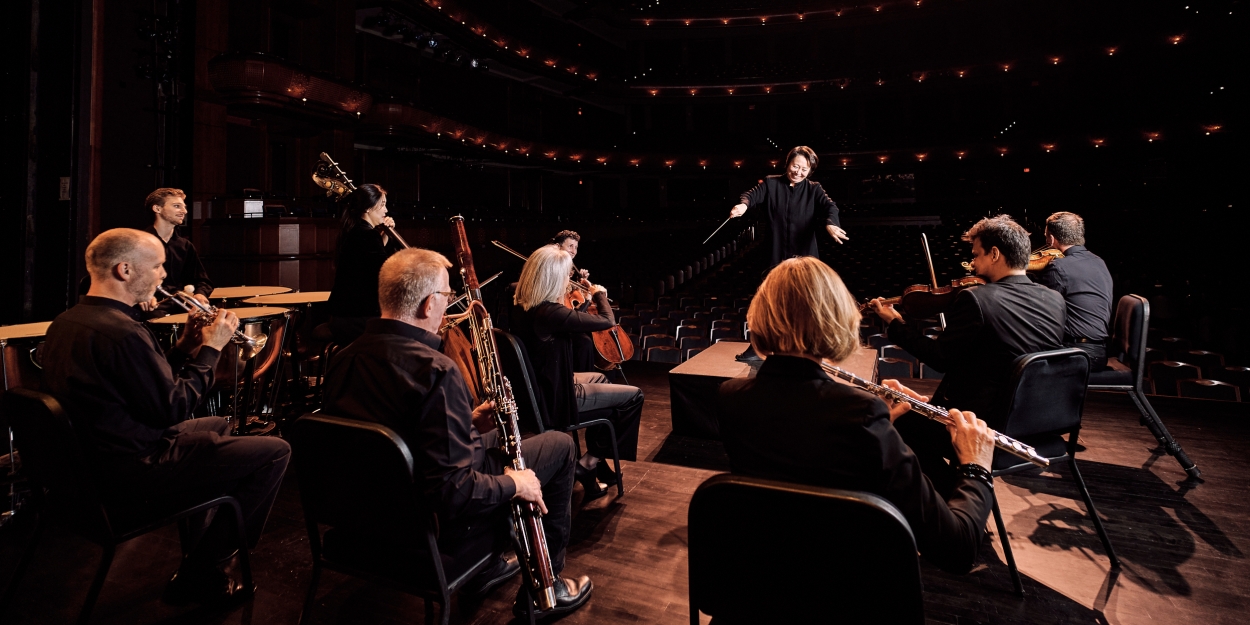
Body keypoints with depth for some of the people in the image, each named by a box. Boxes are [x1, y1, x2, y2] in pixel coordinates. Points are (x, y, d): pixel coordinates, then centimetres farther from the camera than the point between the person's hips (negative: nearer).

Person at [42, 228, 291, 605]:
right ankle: (198, 577, 4)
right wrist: (211, 348, -12)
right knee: (274, 452, -10)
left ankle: (198, 549, 34)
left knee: (218, 425, 30)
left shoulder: (65, 323, 6)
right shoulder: (121, 331, -26)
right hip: (131, 474, -11)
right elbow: (173, 409, -21)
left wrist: (186, 346, 4)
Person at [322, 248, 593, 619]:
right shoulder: (434, 370, -30)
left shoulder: (343, 359, -5)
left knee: (495, 438, 29)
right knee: (560, 445, 9)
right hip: (438, 523, -8)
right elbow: (453, 493, -31)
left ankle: (487, 567, 36)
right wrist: (514, 484, -14)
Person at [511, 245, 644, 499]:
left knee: (600, 379, 32)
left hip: (538, 388, 9)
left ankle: (595, 458, 36)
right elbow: (608, 322, -20)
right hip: (554, 398, -9)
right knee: (633, 396, 3)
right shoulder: (550, 313, -28)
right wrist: (600, 295, -2)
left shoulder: (520, 306, -1)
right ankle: (589, 463, 13)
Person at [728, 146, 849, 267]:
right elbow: (752, 195, -4)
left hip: (804, 254, 0)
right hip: (775, 252, 0)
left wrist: (830, 224, -34)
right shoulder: (771, 183, 5)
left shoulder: (814, 189, 4)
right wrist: (743, 205, -31)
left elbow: (829, 206, -9)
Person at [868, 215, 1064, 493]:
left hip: (983, 430, -7)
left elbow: (940, 359, -12)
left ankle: (951, 495, 23)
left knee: (899, 417, 14)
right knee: (929, 407, 28)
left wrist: (896, 324, -1)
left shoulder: (975, 299, -20)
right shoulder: (1056, 300, 0)